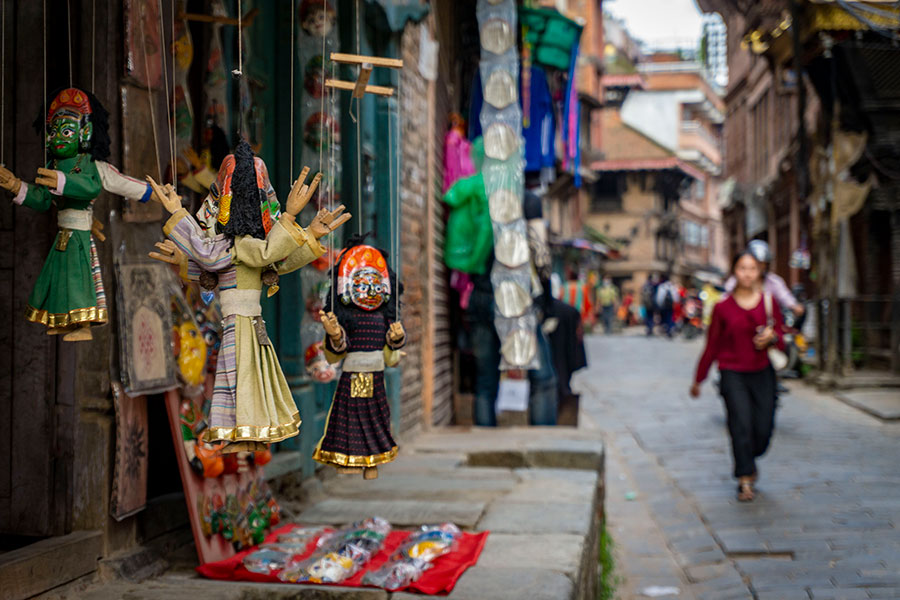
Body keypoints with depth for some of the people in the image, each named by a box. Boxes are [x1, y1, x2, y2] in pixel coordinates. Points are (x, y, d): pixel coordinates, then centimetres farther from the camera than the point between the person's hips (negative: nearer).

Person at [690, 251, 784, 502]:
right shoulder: (723, 307, -1)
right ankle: (745, 480, -2)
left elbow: (781, 340, 10)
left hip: (762, 372, 2)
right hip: (733, 373, -2)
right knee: (741, 425, -12)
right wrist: (698, 380, 12)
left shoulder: (768, 302, 3)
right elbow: (712, 346, 7)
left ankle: (749, 463, 33)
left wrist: (772, 337, -14)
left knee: (763, 429, 1)